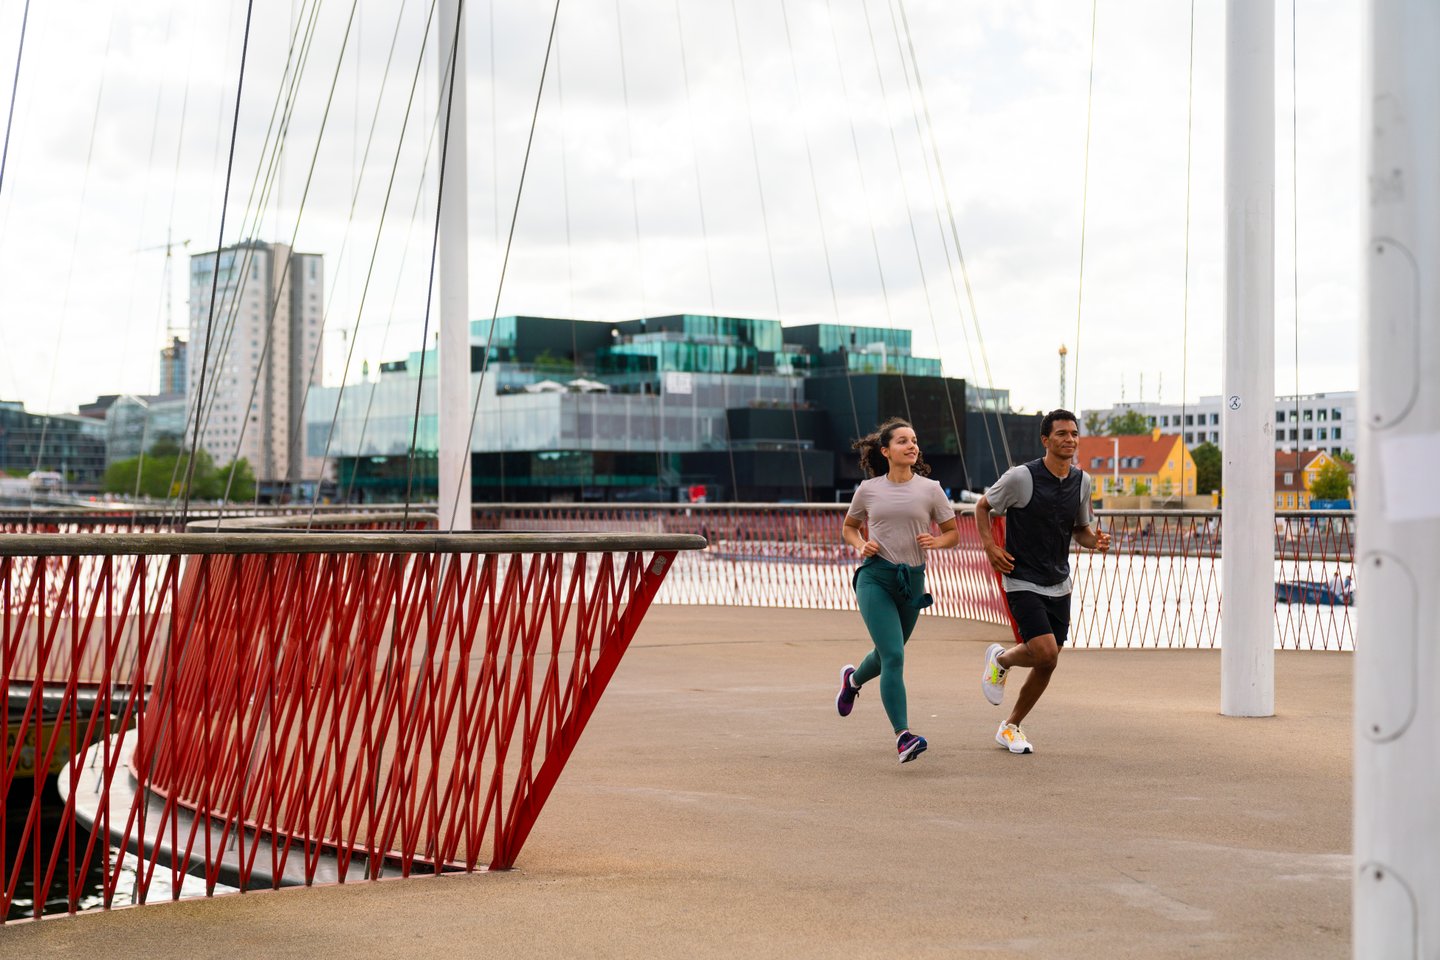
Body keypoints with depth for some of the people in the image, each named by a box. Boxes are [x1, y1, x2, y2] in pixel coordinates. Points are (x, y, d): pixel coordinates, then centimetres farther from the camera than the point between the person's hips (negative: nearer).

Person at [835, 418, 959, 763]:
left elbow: (953, 532, 9)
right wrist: (861, 546, -4)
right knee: (894, 656, -16)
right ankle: (903, 736, -18)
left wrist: (937, 542, -13)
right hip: (875, 578, -3)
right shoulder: (868, 489, 2)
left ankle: (853, 679, 54)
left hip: (911, 580, 3)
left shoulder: (930, 489, 2)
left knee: (888, 655, 18)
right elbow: (849, 527, 17)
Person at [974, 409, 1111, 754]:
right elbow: (983, 507, 2)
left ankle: (1011, 728, 24)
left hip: (1059, 585, 6)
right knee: (1046, 654, -19)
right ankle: (1000, 660, 14)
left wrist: (1095, 541, -6)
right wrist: (989, 546, -12)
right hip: (1022, 581, -6)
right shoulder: (1021, 477, -13)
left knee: (1047, 664, 6)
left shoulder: (1081, 481, 4)